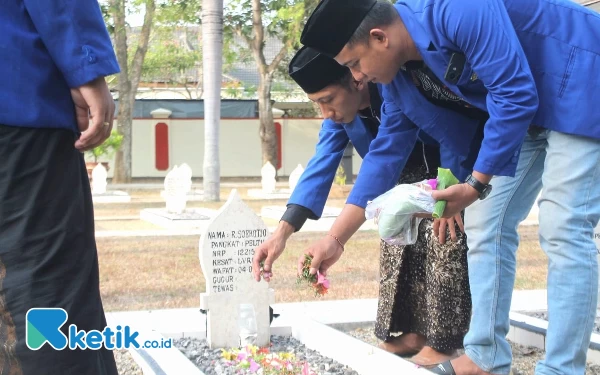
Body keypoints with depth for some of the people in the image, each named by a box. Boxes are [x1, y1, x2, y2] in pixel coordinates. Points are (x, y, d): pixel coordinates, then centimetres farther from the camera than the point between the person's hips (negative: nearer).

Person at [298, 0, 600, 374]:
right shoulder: (399, 76, -4)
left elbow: (514, 94, -32)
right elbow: (386, 152, 1)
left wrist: (476, 185, -27)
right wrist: (335, 240, -2)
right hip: (523, 111, 9)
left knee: (562, 230, -15)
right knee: (486, 226, 4)